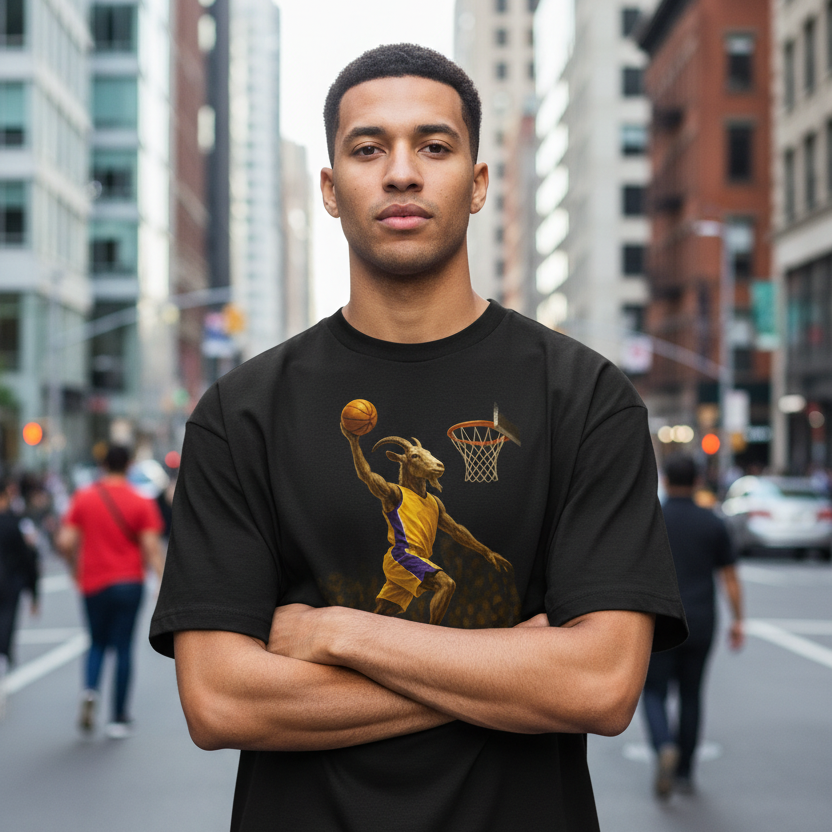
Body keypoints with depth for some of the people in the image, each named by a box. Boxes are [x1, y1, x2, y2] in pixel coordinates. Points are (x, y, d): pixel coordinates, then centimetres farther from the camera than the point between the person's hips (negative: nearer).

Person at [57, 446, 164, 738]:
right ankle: (119, 718, 7)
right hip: (129, 582, -2)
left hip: (93, 584, 2)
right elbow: (151, 548, -11)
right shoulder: (141, 503, -5)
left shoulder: (83, 498, 0)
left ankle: (90, 692, -8)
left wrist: (76, 568, 12)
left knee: (97, 643, 18)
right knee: (123, 647, 5)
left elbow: (65, 542, -5)